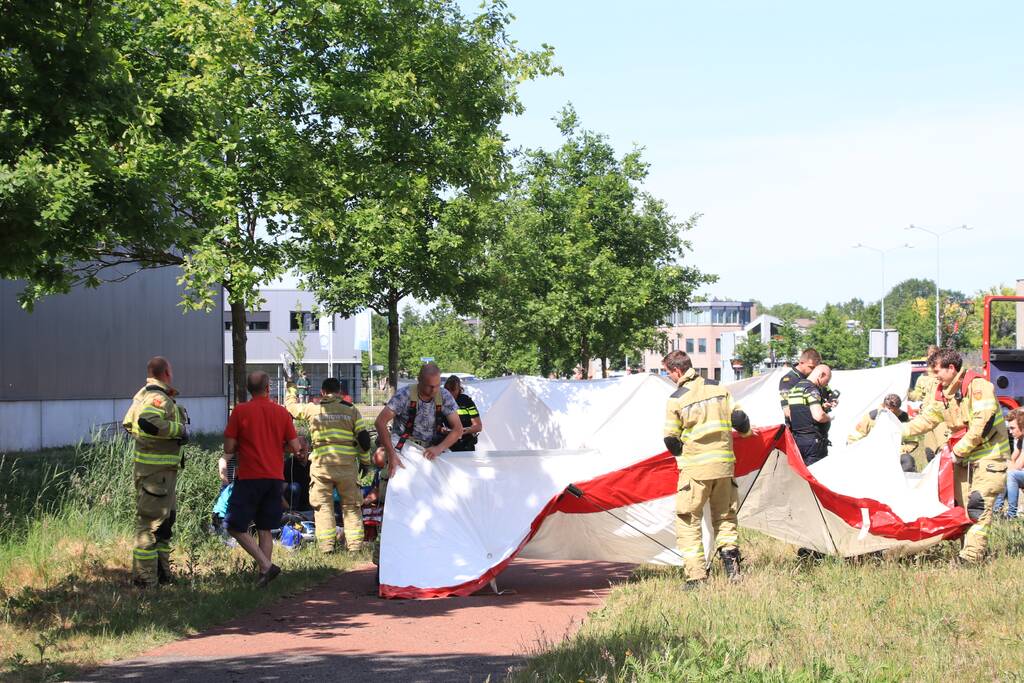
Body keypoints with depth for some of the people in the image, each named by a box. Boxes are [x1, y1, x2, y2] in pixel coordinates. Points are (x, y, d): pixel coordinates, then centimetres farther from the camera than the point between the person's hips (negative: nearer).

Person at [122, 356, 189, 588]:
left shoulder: (143, 395, 14)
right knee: (151, 522, -6)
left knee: (166, 520, 18)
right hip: (156, 471, -11)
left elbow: (128, 424, 24)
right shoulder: (159, 399, -17)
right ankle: (144, 577, -2)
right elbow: (147, 421, -36)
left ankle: (162, 571, 26)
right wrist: (179, 429, -25)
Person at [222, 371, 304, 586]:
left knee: (236, 528, 1)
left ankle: (266, 565, -12)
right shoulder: (282, 412, 3)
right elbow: (295, 447, 3)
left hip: (249, 478, -4)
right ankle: (264, 575, 6)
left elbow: (228, 448, -4)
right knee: (265, 530, 11)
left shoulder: (240, 411, -5)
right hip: (275, 478, 4)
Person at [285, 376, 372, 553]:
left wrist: (290, 389, 41)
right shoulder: (352, 410, 5)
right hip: (347, 464, 1)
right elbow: (364, 439, 4)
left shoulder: (312, 409, 4)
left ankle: (326, 545, 2)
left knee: (323, 505, 6)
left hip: (321, 464, -1)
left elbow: (291, 405, 22)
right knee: (351, 505, 9)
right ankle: (355, 545, 6)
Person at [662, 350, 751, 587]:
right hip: (724, 465, 5)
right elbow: (739, 418, 4)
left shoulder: (676, 399, -9)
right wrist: (746, 431, 27)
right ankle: (729, 552, 0)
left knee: (688, 522, 2)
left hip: (695, 469, -4)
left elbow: (671, 440, -4)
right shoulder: (717, 388, 4)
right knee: (725, 516, 21)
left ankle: (696, 576, -5)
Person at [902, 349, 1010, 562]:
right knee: (961, 503, 7)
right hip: (964, 457, 9)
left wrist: (959, 450, -19)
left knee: (978, 505, -16)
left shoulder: (978, 387, -17)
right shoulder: (945, 394, 10)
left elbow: (982, 424, -23)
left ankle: (971, 556, -22)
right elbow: (928, 419, 20)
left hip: (989, 455, -9)